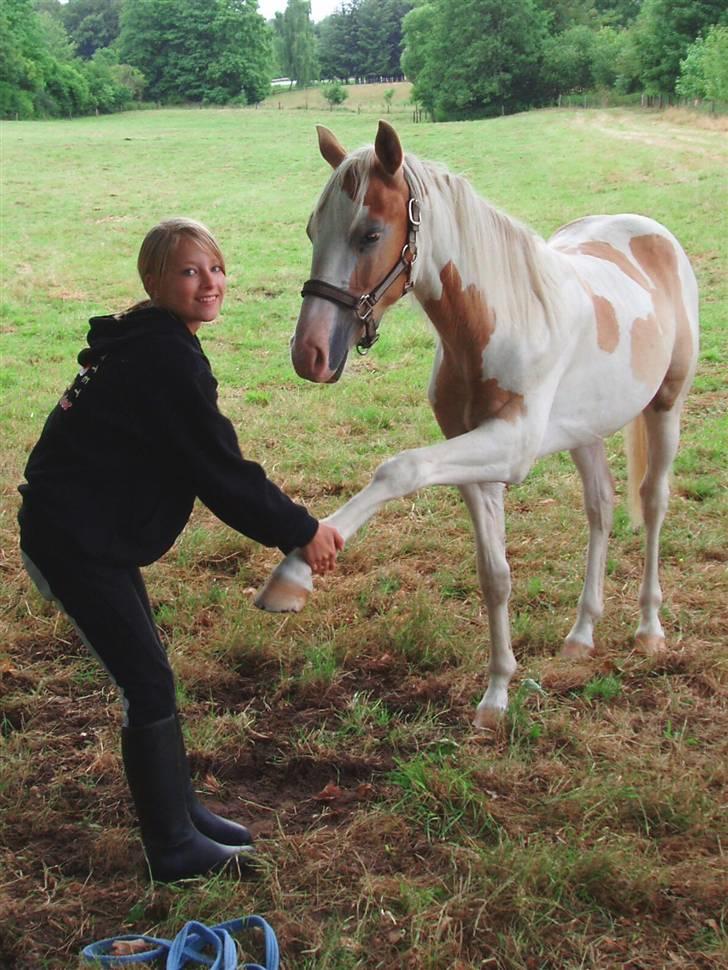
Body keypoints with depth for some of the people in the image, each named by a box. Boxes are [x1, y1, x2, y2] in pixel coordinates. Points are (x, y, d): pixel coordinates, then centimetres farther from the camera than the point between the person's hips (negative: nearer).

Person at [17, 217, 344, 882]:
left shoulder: (151, 346, 12)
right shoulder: (166, 357, -20)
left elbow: (207, 461, 15)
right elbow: (219, 470, -19)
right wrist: (298, 530, -10)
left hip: (88, 534, 10)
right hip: (76, 543, -10)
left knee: (150, 678, 18)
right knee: (150, 687, -1)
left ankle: (182, 814, 33)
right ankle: (173, 850, 14)